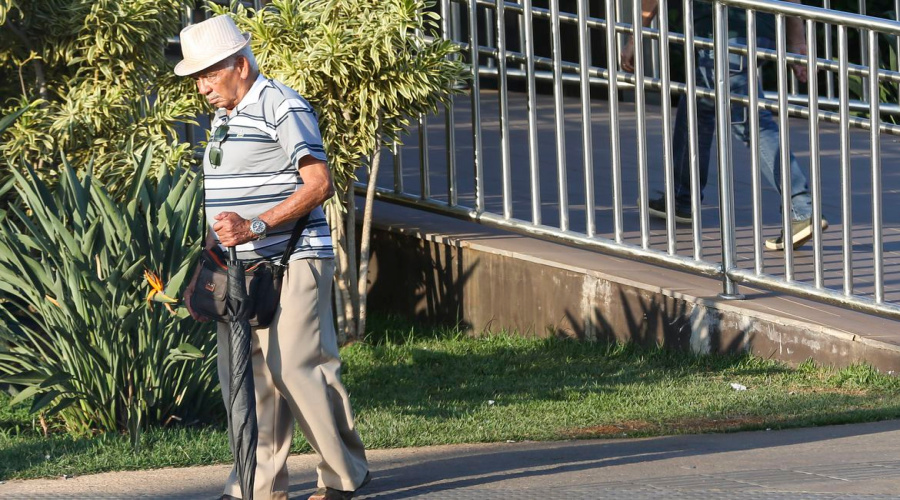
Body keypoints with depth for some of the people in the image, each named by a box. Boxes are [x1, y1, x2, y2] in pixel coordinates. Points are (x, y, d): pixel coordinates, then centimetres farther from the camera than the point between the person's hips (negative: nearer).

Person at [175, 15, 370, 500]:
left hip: (290, 264, -9)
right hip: (239, 271, 9)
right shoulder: (224, 119, 19)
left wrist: (256, 226, -24)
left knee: (296, 368, -11)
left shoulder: (283, 109, -9)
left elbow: (319, 184, -18)